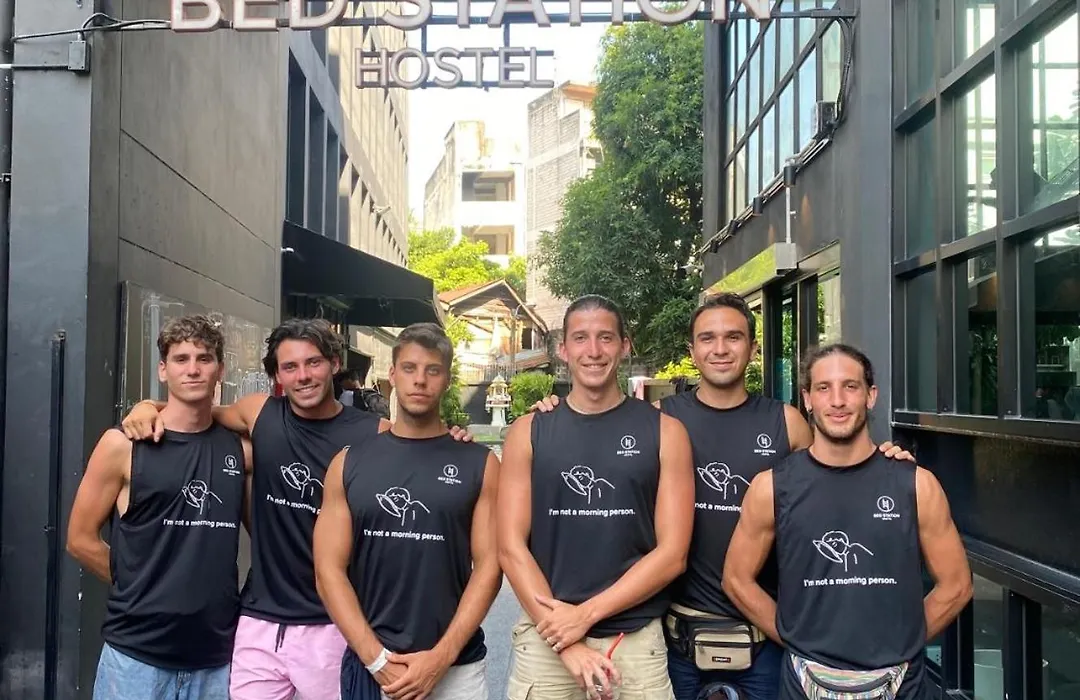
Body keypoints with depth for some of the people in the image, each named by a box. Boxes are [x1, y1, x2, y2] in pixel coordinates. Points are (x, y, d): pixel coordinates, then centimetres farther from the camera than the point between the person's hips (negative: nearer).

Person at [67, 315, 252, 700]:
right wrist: (140, 590, 2)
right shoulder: (123, 444, -5)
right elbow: (81, 539, 0)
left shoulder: (240, 449, 4)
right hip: (136, 652, -3)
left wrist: (215, 590, 1)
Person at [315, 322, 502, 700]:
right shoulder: (349, 463, 1)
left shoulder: (480, 464, -1)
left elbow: (489, 567, -5)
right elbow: (329, 571, -2)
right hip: (368, 666, 1)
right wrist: (377, 659, -11)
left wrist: (441, 657, -13)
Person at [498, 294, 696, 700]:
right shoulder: (528, 432, 0)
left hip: (636, 641, 0)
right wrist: (567, 643, -12)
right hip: (545, 640, 1)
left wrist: (586, 613, -13)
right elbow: (511, 548, -4)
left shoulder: (664, 432, -2)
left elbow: (672, 554, -6)